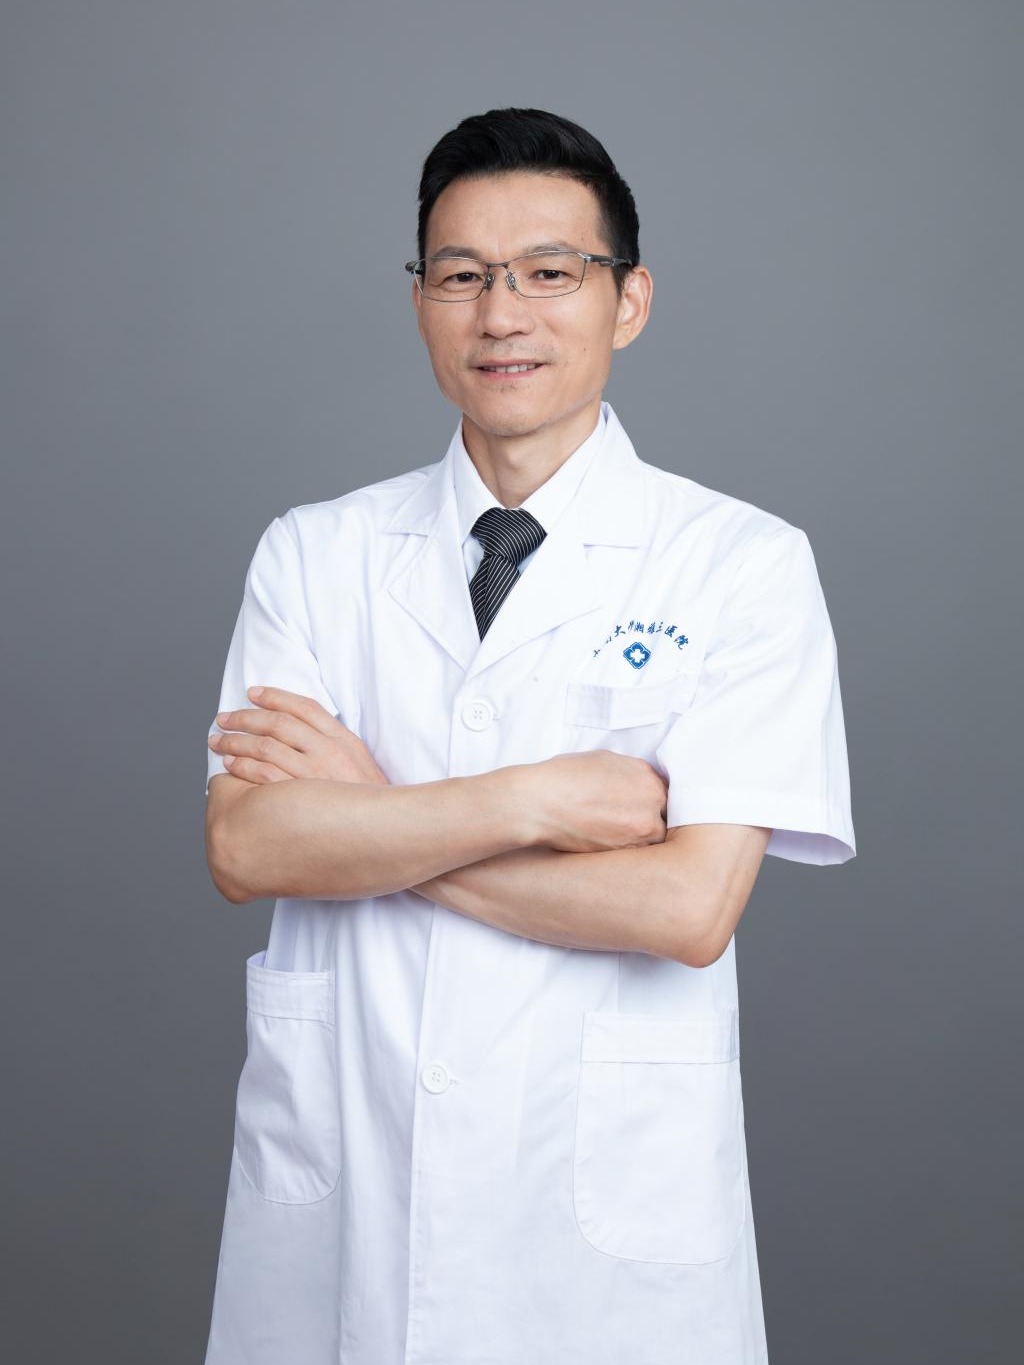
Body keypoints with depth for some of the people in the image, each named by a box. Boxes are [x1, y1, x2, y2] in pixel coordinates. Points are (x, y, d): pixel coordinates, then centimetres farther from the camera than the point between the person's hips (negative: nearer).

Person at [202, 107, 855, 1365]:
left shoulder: (745, 565, -6)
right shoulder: (313, 554, 4)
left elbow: (688, 907, -16)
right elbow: (244, 849, -8)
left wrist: (366, 819, -11)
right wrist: (535, 799, -17)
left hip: (607, 1197, -2)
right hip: (331, 1185, 3)